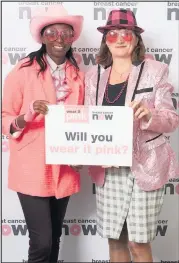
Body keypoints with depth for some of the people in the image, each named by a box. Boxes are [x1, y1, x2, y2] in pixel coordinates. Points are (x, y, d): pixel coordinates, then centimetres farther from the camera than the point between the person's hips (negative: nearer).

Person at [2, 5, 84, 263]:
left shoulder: (78, 75, 6)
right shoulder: (23, 71, -7)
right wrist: (26, 116, -25)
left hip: (65, 169, 5)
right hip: (32, 170, -4)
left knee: (55, 238, 17)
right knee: (42, 242, -3)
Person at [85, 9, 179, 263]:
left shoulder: (155, 71, -1)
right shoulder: (94, 75, 9)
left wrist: (149, 114, -25)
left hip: (144, 167, -3)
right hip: (106, 168, 4)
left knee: (138, 242, 3)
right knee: (114, 239, 13)